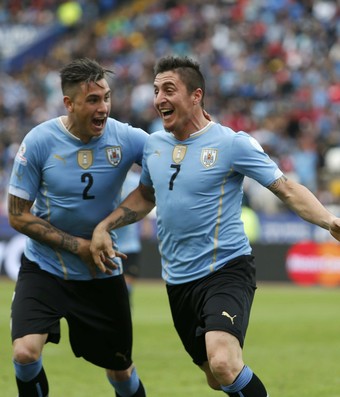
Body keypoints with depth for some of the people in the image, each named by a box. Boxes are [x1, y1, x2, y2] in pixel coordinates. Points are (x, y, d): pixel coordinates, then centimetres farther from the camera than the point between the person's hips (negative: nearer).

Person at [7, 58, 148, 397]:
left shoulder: (126, 138, -12)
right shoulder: (39, 142, -15)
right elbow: (18, 215, -10)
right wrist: (77, 246, -17)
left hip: (102, 274, 2)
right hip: (44, 267, -2)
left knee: (121, 369, 11)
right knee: (25, 353, -23)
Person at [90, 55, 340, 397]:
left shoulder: (232, 144, -11)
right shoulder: (153, 145, 7)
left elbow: (287, 189, -12)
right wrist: (104, 227, 15)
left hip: (226, 270, -7)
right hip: (178, 281, 7)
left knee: (224, 365, -29)